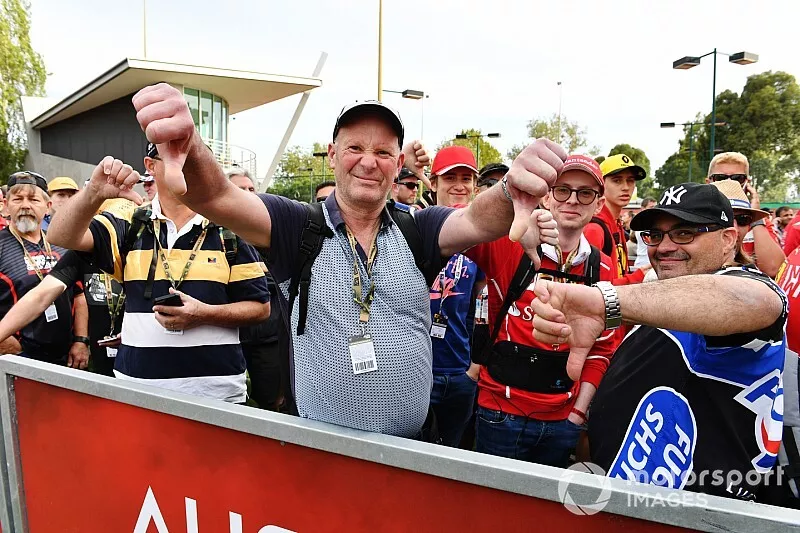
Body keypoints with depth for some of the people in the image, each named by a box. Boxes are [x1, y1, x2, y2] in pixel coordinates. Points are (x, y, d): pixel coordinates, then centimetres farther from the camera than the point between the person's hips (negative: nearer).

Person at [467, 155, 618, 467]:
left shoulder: (603, 270, 3)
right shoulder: (509, 246, -8)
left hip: (564, 419, 4)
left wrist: (579, 413, 4)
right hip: (501, 413, -3)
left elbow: (601, 349, 9)